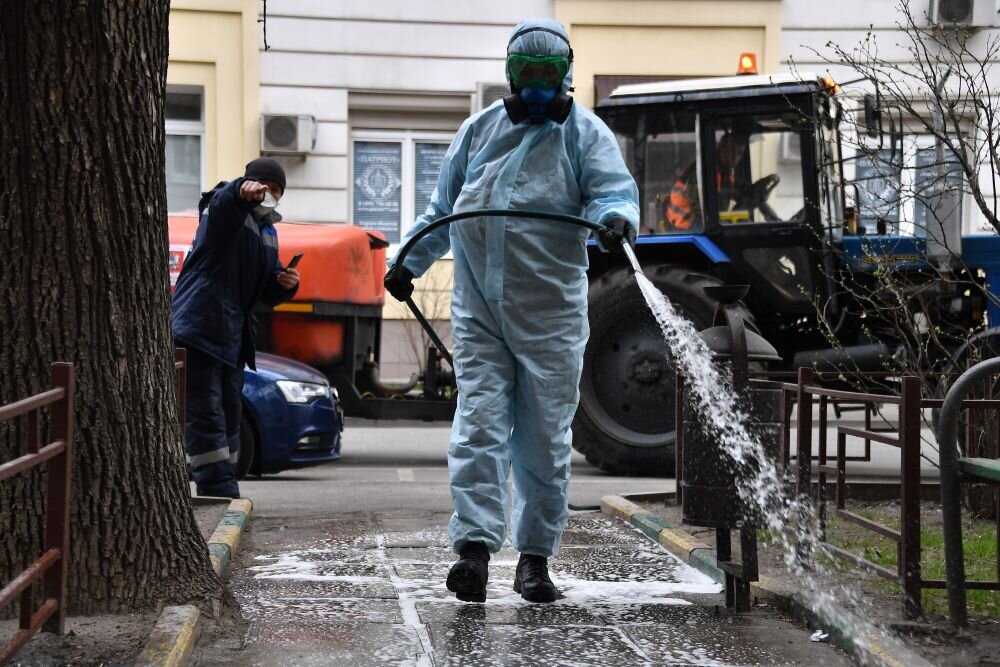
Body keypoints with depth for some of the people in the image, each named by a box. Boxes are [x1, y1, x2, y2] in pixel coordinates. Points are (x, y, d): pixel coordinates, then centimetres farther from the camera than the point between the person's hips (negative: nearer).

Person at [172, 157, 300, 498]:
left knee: (228, 416, 14)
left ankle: (223, 495, 22)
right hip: (198, 328, -9)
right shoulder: (227, 209, -5)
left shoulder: (268, 231, 20)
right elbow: (223, 202, -33)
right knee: (205, 417, -10)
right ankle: (222, 495, -14)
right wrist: (242, 192, -56)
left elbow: (267, 293, 25)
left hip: (232, 336, 9)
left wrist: (285, 284, 2)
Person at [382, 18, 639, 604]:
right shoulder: (480, 129, 16)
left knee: (545, 437, 3)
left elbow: (614, 189, -10)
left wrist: (616, 217, -32)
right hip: (479, 311, 2)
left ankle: (536, 558, 12)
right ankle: (475, 547, -11)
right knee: (479, 425, -8)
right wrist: (410, 261, 20)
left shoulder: (586, 133, 5)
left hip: (551, 313, -2)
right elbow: (443, 206, 24)